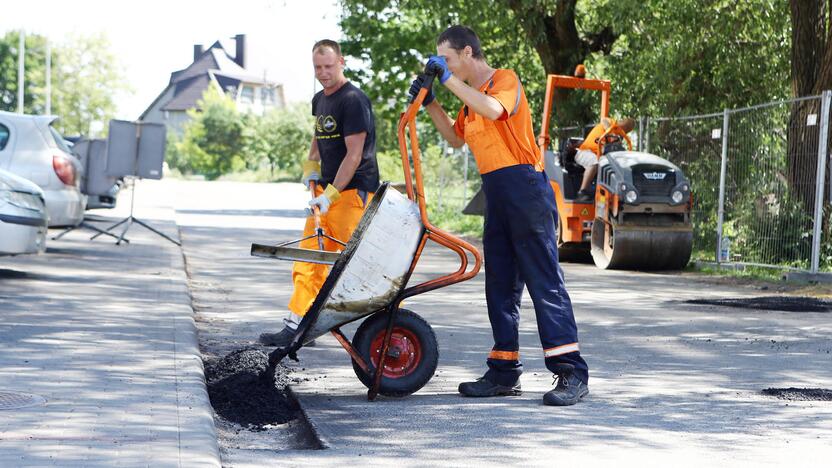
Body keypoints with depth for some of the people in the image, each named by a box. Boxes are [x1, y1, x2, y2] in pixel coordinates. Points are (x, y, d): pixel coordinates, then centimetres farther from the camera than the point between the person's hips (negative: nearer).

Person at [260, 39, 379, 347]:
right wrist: (311, 165, 13)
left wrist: (332, 194, -21)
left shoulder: (353, 100, -13)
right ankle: (296, 327, 8)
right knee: (308, 259, 6)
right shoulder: (320, 99, 14)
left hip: (353, 190, -9)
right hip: (326, 188, 9)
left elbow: (354, 154, -18)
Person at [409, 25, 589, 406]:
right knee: (500, 285, 10)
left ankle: (571, 373, -14)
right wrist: (430, 103, 19)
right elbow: (456, 138, 31)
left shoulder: (505, 79, -5)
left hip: (523, 186, -9)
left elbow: (494, 109, -26)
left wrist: (449, 79, -21)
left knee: (544, 281, -12)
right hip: (495, 194, 9)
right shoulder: (472, 97, 21)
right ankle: (504, 373, 15)